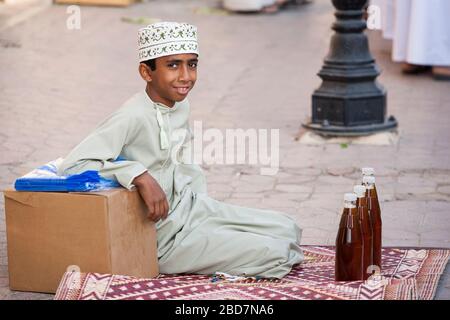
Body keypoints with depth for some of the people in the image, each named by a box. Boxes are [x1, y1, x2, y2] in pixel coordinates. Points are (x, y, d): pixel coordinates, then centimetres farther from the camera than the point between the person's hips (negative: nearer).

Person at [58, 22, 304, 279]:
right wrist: (141, 177, -38)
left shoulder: (181, 105, 0)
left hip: (193, 207, 8)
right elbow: (72, 165, -34)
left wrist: (199, 200, 4)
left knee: (288, 230, 9)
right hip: (167, 238, -8)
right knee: (276, 255, -11)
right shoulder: (132, 118, -26)